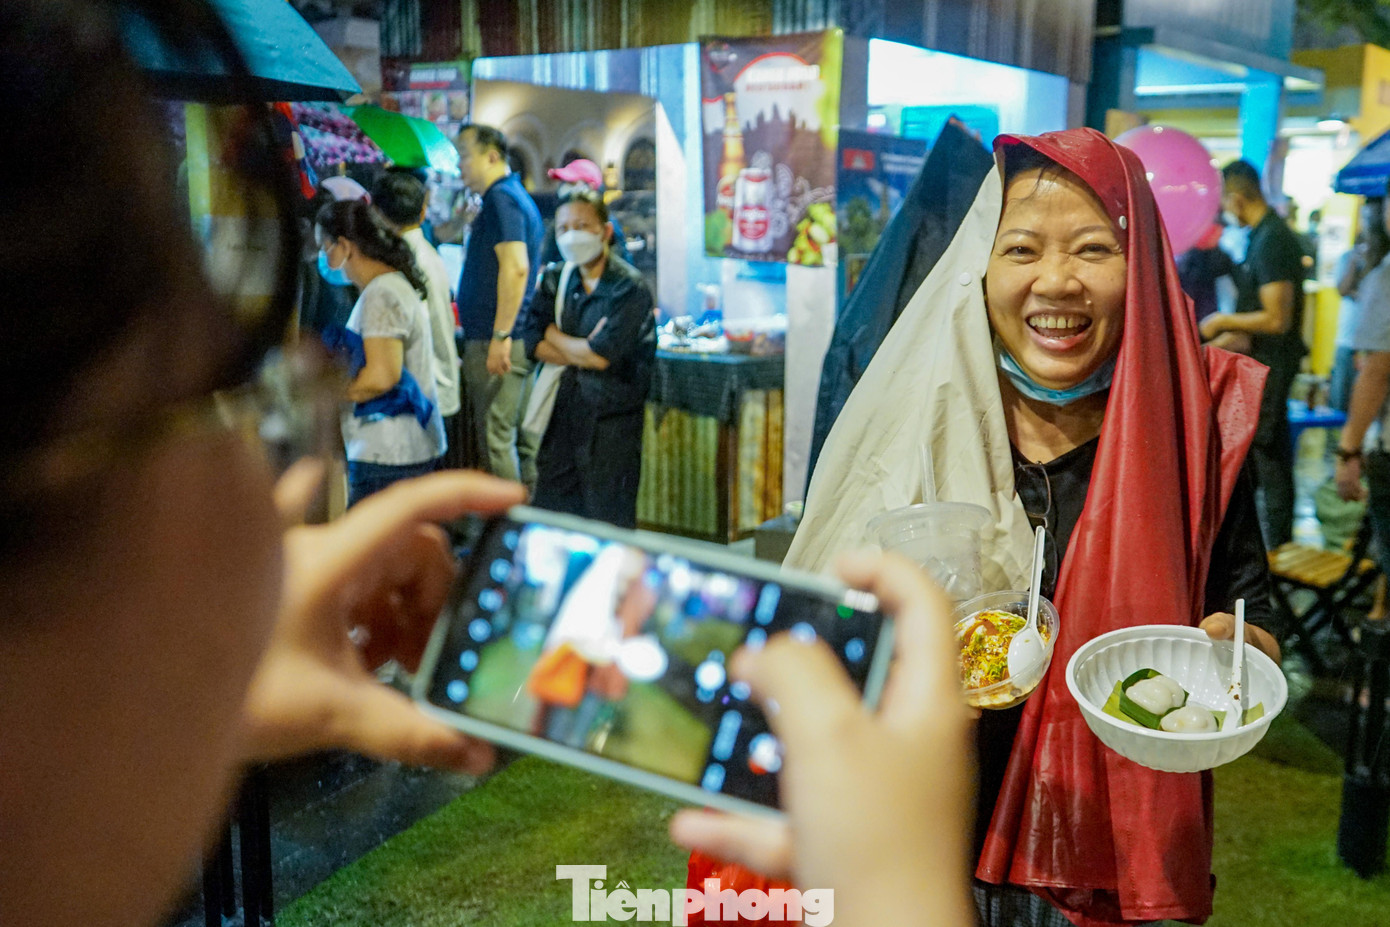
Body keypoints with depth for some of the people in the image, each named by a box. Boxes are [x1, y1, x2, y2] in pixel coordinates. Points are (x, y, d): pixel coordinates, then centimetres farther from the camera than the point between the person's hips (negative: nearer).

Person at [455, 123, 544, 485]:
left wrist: (500, 336, -25)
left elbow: (515, 267, -24)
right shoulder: (515, 196, 20)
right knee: (518, 436, 13)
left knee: (495, 438, -7)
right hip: (512, 339, 10)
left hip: (493, 343, -10)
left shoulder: (501, 199, -13)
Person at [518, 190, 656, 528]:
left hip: (612, 414, -6)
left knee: (608, 524, 1)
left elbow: (603, 356, -19)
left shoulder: (629, 288, -12)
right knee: (550, 509, 11)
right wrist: (584, 351, -13)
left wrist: (555, 336, -3)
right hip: (565, 409, 6)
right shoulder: (555, 279, 8)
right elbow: (533, 344, 1)